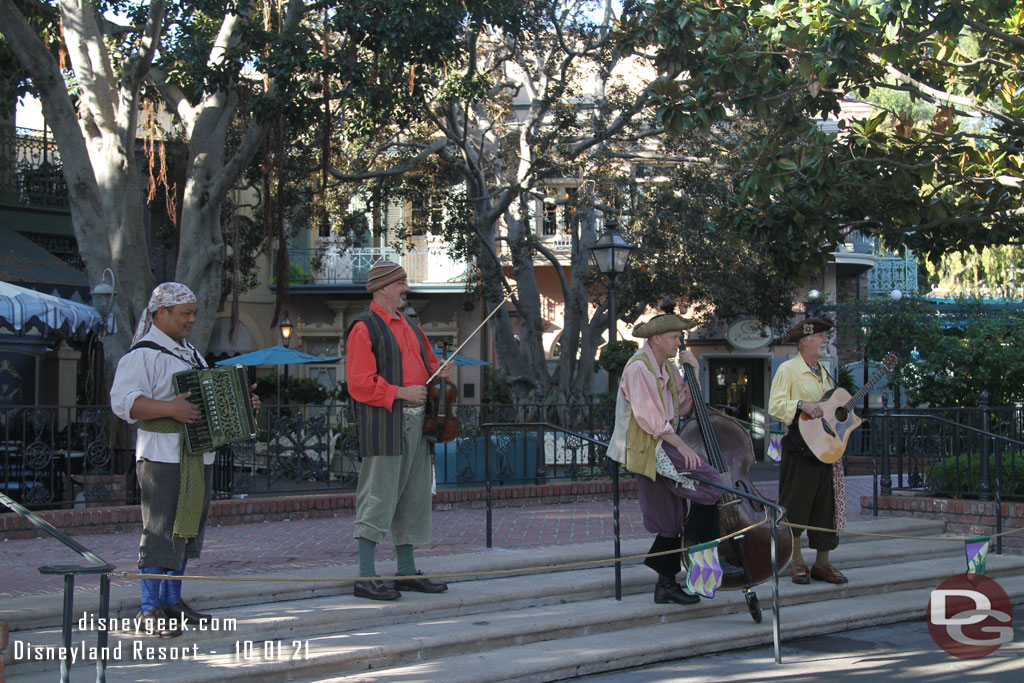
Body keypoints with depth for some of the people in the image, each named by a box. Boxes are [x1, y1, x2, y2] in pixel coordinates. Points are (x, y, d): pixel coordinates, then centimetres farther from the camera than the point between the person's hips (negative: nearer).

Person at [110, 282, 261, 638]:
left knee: (187, 528, 12)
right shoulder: (143, 354, -9)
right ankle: (149, 611, -4)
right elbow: (123, 401, -20)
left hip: (197, 458, 9)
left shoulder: (189, 352, 21)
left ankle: (172, 601, 22)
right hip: (163, 458, -9)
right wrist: (170, 408, -30)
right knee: (162, 531, -9)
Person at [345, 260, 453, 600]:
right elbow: (360, 384, -14)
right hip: (384, 423, -9)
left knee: (413, 496, 12)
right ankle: (366, 578, -7)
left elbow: (426, 363, 31)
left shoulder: (409, 327, 20)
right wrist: (401, 393, -18)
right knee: (378, 498, -10)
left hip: (415, 422, 9)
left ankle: (407, 572, 21)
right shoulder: (364, 328, -7)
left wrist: (440, 372, 9)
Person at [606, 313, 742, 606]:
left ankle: (666, 585, 16)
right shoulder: (639, 368, -14)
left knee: (673, 518, 8)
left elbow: (683, 406, 14)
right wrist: (682, 447, -21)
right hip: (647, 449, -9)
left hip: (664, 445, 9)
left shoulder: (666, 368, 15)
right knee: (706, 481, -21)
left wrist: (693, 373, 5)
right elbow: (650, 419, -20)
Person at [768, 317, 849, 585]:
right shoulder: (788, 370, -3)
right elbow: (775, 406, -13)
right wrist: (801, 404, -27)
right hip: (799, 449, -7)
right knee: (795, 507, -3)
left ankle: (822, 563, 11)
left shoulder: (824, 373, 19)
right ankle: (797, 563, 6)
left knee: (826, 506, 6)